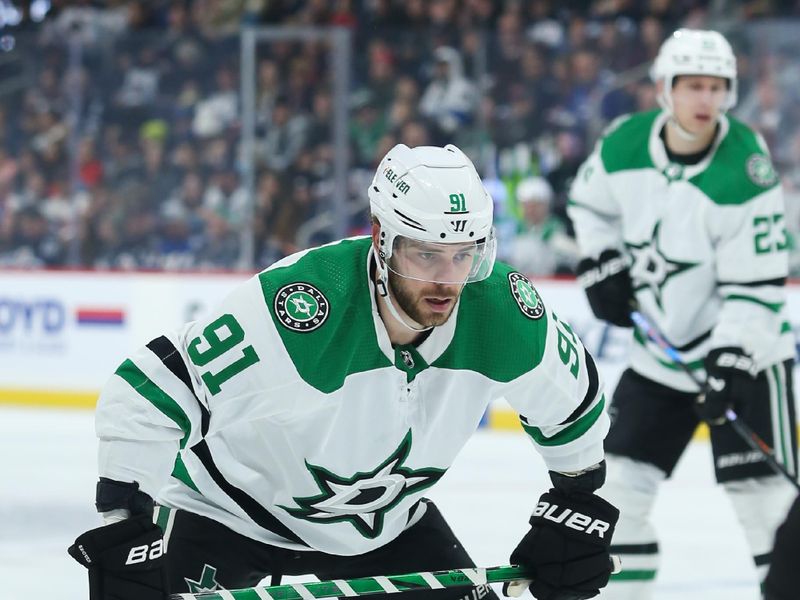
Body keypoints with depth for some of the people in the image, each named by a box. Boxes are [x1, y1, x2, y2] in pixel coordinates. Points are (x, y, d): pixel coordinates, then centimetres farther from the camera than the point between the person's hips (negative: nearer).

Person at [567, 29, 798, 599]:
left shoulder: (744, 171, -23)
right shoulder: (624, 145, -8)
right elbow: (590, 199, 15)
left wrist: (731, 361, -29)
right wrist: (602, 263, 1)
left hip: (744, 350, -5)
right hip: (663, 350, 5)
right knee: (620, 479, 7)